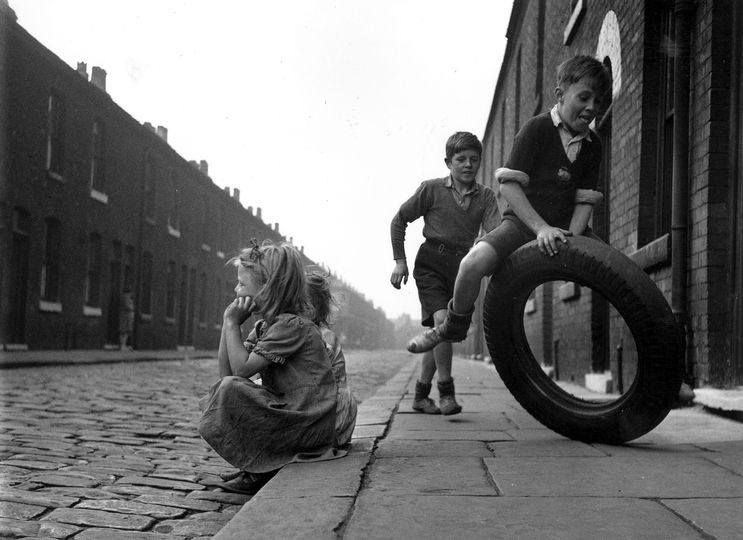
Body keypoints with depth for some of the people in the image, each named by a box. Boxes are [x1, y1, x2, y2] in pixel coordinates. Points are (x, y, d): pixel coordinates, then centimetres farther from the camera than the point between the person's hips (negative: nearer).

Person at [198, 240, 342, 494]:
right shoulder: (263, 326, 12)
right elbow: (225, 372, 6)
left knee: (231, 390, -22)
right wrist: (228, 322, 0)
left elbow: (242, 369, -20)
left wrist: (232, 322, -11)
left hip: (308, 425, -10)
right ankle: (255, 464, 7)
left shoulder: (291, 325, -17)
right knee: (224, 387, 11)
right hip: (286, 412, 10)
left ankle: (260, 472, -7)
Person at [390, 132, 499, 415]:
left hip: (462, 267, 3)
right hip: (431, 263, -3)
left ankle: (421, 394, 22)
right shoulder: (432, 189, -4)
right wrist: (399, 260, -1)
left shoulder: (485, 196, 2)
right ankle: (446, 392, -13)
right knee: (442, 320, -22)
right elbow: (399, 221, 5)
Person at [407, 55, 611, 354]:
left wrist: (571, 237, -14)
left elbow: (585, 198, 5)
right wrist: (541, 227, -25)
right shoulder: (536, 129, -9)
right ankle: (454, 327, -4)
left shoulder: (592, 145, 7)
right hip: (522, 221, -5)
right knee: (473, 262, -32)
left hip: (566, 228, 5)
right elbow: (508, 184, -15)